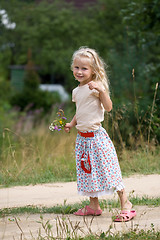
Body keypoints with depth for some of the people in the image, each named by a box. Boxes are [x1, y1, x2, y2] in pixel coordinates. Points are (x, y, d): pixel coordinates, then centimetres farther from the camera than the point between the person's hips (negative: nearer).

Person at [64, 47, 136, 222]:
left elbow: (108, 107, -19)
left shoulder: (96, 87, -11)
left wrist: (101, 90, -30)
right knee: (87, 171, 11)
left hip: (96, 135, -8)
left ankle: (125, 204, -2)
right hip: (82, 137, 8)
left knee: (107, 168, -8)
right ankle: (93, 205, 21)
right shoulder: (76, 91, 12)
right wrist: (71, 124, 11)